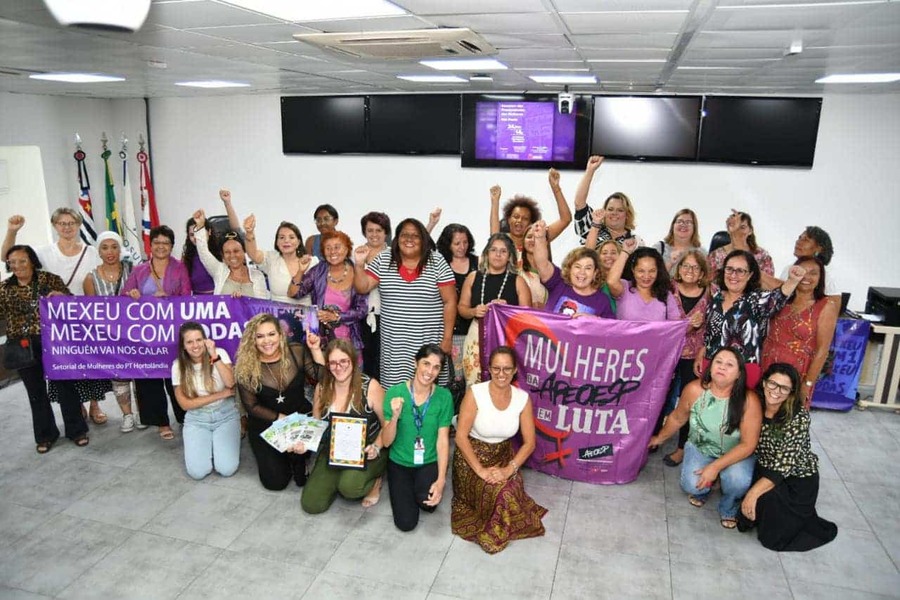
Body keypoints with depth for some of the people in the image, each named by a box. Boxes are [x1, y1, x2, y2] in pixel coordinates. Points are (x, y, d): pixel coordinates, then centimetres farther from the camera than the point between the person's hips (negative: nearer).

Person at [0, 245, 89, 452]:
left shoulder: (50, 279, -2)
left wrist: (61, 296, -21)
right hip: (23, 347, 2)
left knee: (65, 385, 4)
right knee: (36, 391, 11)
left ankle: (76, 430, 18)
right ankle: (45, 435, 25)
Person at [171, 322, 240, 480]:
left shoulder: (220, 353, -9)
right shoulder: (178, 366, -7)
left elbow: (230, 383, -24)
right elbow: (185, 404, -8)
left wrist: (214, 356, -27)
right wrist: (222, 394, -13)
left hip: (225, 415, -1)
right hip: (196, 419, 1)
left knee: (227, 469, -15)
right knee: (197, 472, -15)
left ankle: (218, 443, 17)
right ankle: (208, 444, 17)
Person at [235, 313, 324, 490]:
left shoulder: (297, 352, -9)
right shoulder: (245, 367, -12)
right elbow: (252, 406, -6)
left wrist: (315, 349, -18)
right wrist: (280, 418, -15)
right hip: (265, 425, 0)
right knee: (275, 481, -7)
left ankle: (299, 464, 5)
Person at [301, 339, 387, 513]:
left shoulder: (370, 386, -16)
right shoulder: (322, 388, -2)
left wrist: (376, 447, -25)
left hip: (366, 452, -4)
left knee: (349, 486, -34)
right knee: (311, 504, -9)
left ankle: (374, 480, 2)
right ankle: (339, 480, 20)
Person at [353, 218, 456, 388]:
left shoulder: (437, 263, -3)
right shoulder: (383, 261, 4)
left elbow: (449, 301, -1)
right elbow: (362, 288, 4)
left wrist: (447, 337, -3)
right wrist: (359, 264, -13)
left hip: (428, 342, -2)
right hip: (393, 343, 2)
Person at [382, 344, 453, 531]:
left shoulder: (444, 396, -10)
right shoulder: (395, 392, -13)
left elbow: (443, 439, -9)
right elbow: (386, 442, -10)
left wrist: (441, 479, -19)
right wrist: (395, 417, -30)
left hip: (429, 462, 0)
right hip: (399, 463, 0)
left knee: (428, 501, -30)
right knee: (406, 522, -10)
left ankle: (422, 494, 7)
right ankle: (408, 491, 21)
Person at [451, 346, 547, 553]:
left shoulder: (522, 398, -10)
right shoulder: (475, 393, -20)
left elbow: (529, 442, -7)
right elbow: (461, 437, -19)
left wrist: (509, 469, -21)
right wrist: (480, 470, -25)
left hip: (503, 455, 4)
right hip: (472, 455, -3)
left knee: (511, 490, -24)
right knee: (499, 492, -26)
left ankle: (495, 530, 8)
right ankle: (493, 529, 6)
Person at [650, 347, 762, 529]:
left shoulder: (748, 400, -27)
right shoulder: (694, 390, -20)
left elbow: (748, 444, -21)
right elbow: (677, 418, 0)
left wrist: (715, 467, -27)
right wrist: (660, 438, 16)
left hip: (736, 454, -1)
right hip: (700, 448, 2)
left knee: (738, 481, -31)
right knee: (691, 485, -23)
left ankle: (729, 509, 7)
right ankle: (701, 491, 18)